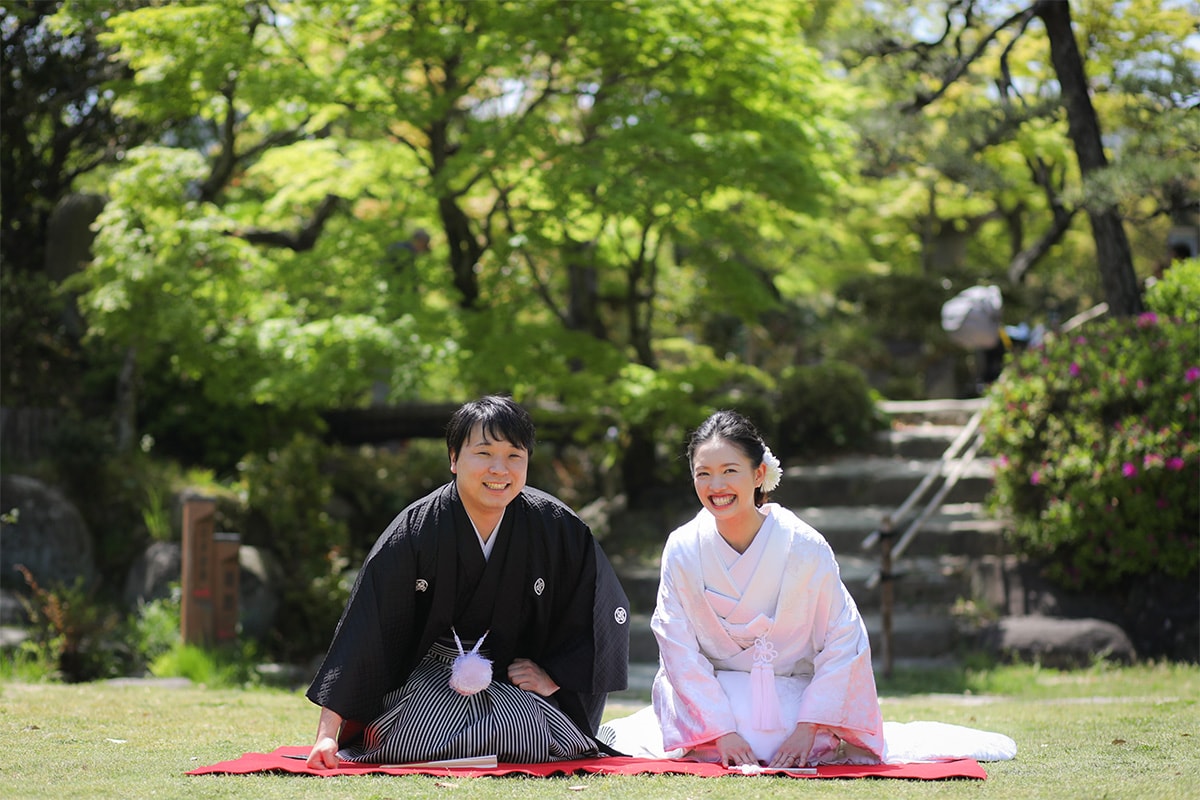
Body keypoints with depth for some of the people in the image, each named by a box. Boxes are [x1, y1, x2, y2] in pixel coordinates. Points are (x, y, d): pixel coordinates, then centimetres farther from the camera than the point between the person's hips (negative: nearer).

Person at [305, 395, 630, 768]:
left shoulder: (557, 527, -13)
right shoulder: (414, 531, -17)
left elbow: (607, 610, 1)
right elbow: (361, 630, -18)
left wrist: (553, 676, -5)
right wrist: (326, 735, -23)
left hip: (515, 675, 1)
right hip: (427, 676, -1)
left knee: (522, 737, -29)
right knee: (417, 739, -29)